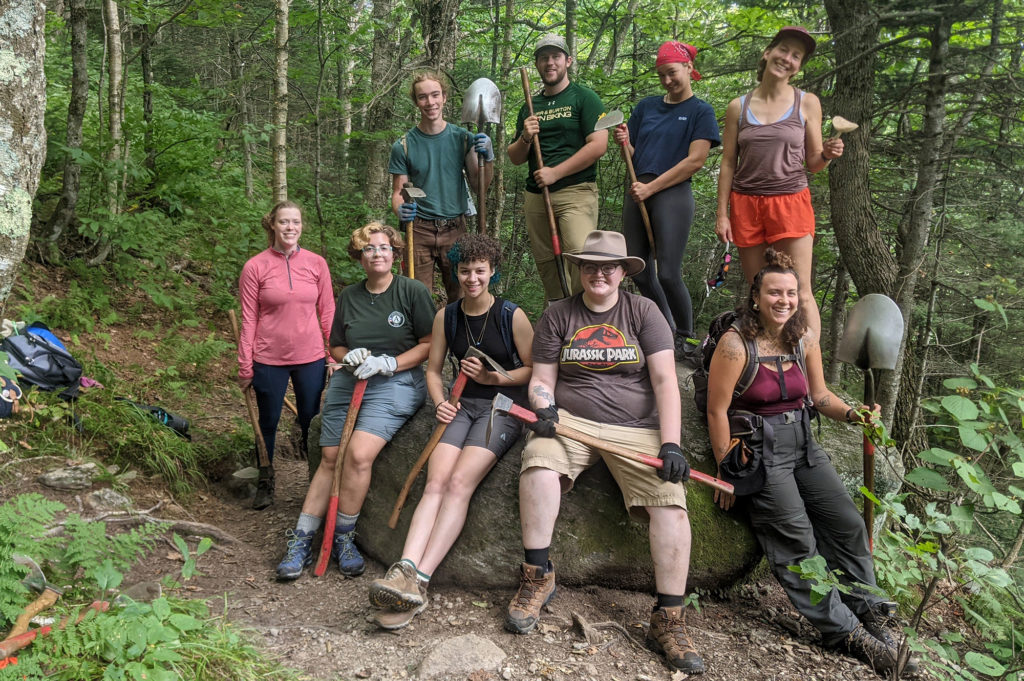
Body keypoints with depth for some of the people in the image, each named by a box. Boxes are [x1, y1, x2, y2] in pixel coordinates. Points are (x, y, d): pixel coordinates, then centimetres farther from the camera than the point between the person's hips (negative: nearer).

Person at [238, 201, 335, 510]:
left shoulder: (317, 263, -1)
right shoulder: (255, 267, -6)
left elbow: (327, 313, 4)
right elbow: (249, 320, -4)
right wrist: (245, 367, -3)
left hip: (310, 358, 1)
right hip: (269, 359, -1)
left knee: (311, 423, 13)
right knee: (268, 423, 15)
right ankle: (265, 482, 33)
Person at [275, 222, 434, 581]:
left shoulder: (413, 291, -1)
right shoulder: (349, 296, 13)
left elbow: (430, 343, -3)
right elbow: (335, 347, 19)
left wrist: (387, 364, -12)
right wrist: (350, 357, -4)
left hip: (396, 383, -4)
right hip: (347, 382, 5)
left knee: (359, 454, -22)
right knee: (330, 458, -2)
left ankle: (343, 538, -4)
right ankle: (301, 540, 7)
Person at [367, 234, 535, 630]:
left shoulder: (512, 316, -2)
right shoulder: (446, 317, 10)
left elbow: (534, 369, 1)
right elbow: (433, 369, 15)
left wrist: (494, 377, -13)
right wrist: (440, 403, -3)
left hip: (503, 407, -4)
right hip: (463, 405, 4)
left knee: (460, 482, -25)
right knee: (436, 483, -21)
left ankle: (418, 581, -30)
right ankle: (404, 570, -34)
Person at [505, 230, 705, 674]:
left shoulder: (643, 312, 6)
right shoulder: (557, 316, 11)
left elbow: (665, 380, -2)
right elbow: (541, 380, 10)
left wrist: (670, 443, -13)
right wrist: (544, 408, -14)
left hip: (637, 429, 0)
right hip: (571, 420, 0)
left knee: (671, 502, -22)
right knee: (539, 464, -32)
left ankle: (668, 621, -12)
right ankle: (537, 577, -16)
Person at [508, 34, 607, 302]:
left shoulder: (584, 97, 4)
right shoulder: (529, 107, 20)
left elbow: (598, 145, -9)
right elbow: (515, 158, 20)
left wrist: (555, 173, -12)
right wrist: (525, 138, -3)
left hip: (576, 192, -5)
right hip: (535, 196, 6)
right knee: (546, 268, 5)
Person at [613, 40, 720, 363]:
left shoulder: (700, 111, 3)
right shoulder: (646, 106, 18)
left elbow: (695, 161, -8)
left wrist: (651, 188, -13)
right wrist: (624, 143, -5)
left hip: (673, 194, -6)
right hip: (637, 193, 6)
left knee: (669, 274, -11)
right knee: (639, 272, 7)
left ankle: (687, 340, 7)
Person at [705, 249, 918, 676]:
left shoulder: (804, 340, 6)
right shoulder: (736, 343, -13)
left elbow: (820, 396, 16)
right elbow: (717, 410, -12)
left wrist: (852, 414, -5)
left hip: (802, 444, 6)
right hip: (757, 448, -6)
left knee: (848, 524, -1)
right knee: (797, 540, -10)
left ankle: (867, 616, 16)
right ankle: (843, 630, 2)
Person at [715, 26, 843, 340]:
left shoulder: (807, 103, 6)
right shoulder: (738, 107, 8)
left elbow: (813, 164, 8)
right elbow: (728, 164, 8)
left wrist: (827, 155, -15)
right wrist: (722, 214, 2)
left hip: (790, 202, -1)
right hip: (745, 205, 1)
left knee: (800, 296, -7)